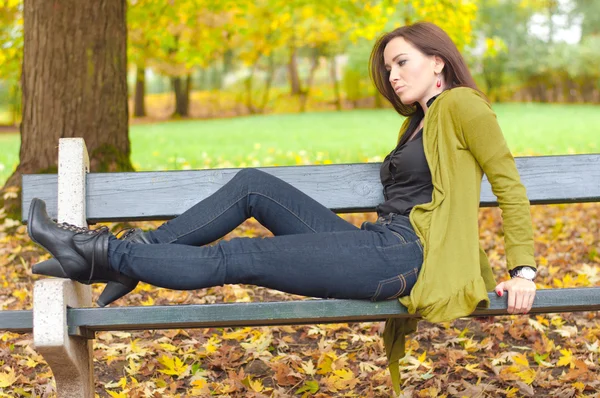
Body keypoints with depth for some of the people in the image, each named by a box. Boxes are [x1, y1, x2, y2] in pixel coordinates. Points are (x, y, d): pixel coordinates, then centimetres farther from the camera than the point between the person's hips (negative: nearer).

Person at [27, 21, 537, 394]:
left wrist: (523, 270, -14)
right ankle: (136, 250, 0)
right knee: (252, 183, -1)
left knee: (228, 259, -13)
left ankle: (106, 256, -5)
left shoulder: (459, 104, -2)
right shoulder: (418, 124, 27)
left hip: (402, 253, -9)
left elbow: (508, 182, -8)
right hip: (373, 244, 9)